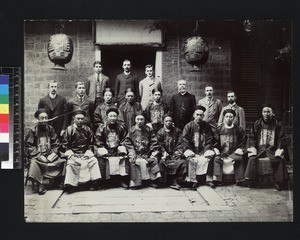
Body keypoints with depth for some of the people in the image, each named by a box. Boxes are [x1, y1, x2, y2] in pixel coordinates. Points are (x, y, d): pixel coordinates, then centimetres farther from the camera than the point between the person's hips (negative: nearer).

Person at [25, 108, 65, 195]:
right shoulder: (33, 131, -1)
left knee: (62, 162, -20)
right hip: (37, 156, -3)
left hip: (49, 155, 3)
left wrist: (52, 154, -9)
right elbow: (29, 147, -5)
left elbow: (56, 145, 8)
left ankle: (58, 181, -1)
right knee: (34, 163, -34)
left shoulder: (51, 129, 8)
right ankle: (40, 184, -19)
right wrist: (39, 156, -14)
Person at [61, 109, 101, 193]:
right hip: (73, 154, -2)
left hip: (85, 153, 2)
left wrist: (89, 151, 0)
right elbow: (64, 144, 2)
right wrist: (69, 152, -11)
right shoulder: (69, 129, 0)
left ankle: (94, 183, -15)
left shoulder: (87, 129, 8)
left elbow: (91, 143, 15)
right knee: (71, 163, -29)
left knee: (94, 161, -21)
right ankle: (70, 185, -24)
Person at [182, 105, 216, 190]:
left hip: (203, 150, 1)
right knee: (191, 159, -30)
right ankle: (193, 181, -24)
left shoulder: (207, 126, 9)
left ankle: (208, 179, -18)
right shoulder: (188, 126, 5)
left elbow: (210, 141, 5)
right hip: (192, 150, -1)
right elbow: (185, 140, -2)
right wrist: (189, 152, -16)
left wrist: (206, 152, -11)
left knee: (209, 157, -27)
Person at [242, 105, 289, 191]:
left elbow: (281, 140, 8)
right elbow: (251, 137, 8)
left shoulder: (277, 125, 9)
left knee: (278, 160, -30)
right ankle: (249, 180, -28)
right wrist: (252, 149, -10)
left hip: (272, 149, -1)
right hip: (259, 148, 1)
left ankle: (280, 182, -23)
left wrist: (279, 151, -9)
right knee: (252, 158, -27)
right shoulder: (257, 124, 10)